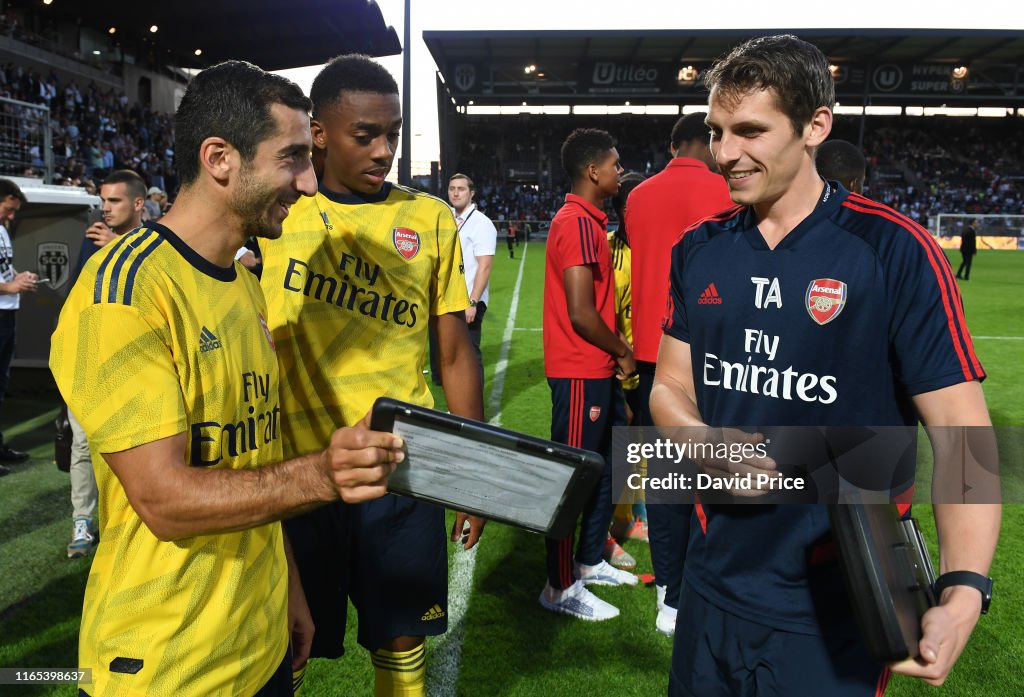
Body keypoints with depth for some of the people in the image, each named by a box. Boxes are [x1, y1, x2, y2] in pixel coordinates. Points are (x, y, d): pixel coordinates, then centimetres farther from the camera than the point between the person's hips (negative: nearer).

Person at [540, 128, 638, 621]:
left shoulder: (589, 222, 15)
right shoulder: (578, 224, -18)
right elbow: (580, 313, -23)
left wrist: (617, 351, 9)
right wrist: (623, 352, -9)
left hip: (600, 371, 10)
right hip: (581, 375, -10)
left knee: (608, 466, 19)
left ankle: (590, 562, 34)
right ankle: (560, 588, 13)